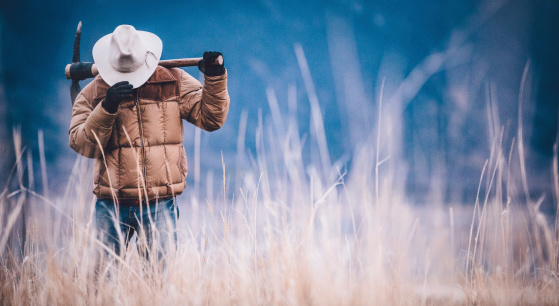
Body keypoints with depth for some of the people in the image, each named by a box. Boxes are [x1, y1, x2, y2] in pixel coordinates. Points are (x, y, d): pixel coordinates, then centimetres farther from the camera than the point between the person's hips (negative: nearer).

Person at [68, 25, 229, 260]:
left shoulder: (174, 83, 5)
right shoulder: (93, 94, 5)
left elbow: (210, 119, 2)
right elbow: (83, 145, -5)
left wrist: (215, 78, -11)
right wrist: (106, 108, -18)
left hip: (159, 205, 0)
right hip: (111, 205, 1)